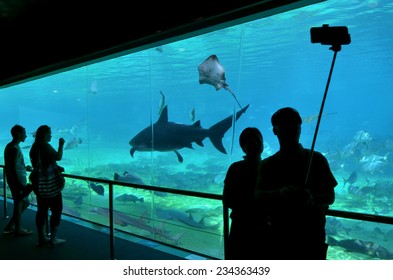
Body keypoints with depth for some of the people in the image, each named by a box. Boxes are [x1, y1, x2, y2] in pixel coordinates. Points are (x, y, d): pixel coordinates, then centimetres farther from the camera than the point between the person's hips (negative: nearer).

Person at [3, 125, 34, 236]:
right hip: (18, 181, -10)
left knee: (25, 202, 18)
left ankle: (10, 226, 26)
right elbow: (14, 169, -23)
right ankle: (18, 229, 19)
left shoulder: (10, 146, 11)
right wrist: (21, 185, -22)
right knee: (19, 204, 4)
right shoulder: (15, 149, -20)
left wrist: (25, 167, 20)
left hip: (13, 180, 10)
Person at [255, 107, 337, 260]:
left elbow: (330, 197, 0)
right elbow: (258, 196, -9)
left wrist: (312, 198, -22)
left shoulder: (316, 159, 2)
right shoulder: (267, 165, 4)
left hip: (312, 237, -1)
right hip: (279, 238, 1)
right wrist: (281, 193, -29)